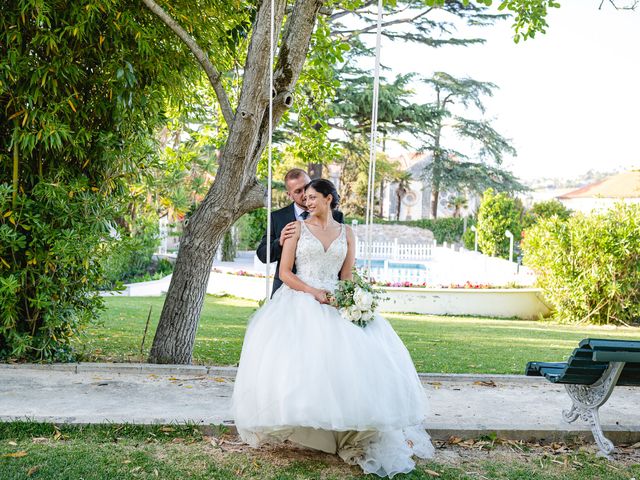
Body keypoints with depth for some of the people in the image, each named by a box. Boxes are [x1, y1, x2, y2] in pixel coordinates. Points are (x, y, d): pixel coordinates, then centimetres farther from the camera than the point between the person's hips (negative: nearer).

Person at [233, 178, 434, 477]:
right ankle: (294, 424, -14)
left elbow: (346, 278, 12)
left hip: (335, 303, 1)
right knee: (295, 356, -26)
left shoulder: (346, 233, 13)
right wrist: (313, 292, -14)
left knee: (353, 356, -18)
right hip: (299, 302, -1)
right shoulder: (298, 228, 6)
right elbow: (284, 272, 0)